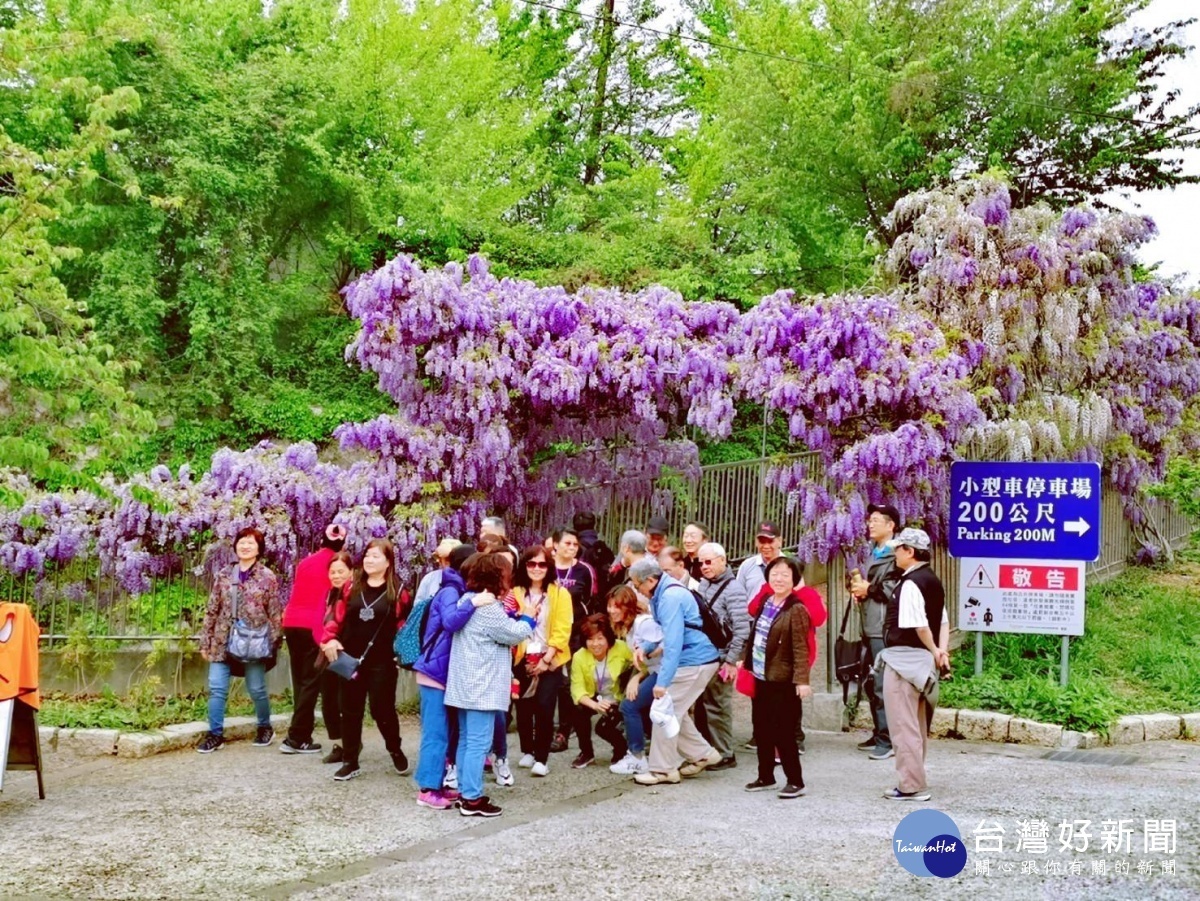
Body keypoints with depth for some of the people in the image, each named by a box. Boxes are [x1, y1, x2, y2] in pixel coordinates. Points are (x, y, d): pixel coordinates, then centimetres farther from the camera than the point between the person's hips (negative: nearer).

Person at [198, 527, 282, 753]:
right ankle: (215, 734, 8)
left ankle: (264, 728, 27)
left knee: (257, 690, 5)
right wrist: (205, 642, 8)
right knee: (216, 688, -2)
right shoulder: (223, 576, 9)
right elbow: (212, 610, 10)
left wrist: (274, 643, -5)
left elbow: (274, 613, 0)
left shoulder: (267, 577, 0)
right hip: (223, 642, 3)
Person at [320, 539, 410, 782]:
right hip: (350, 659, 3)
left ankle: (396, 751, 25)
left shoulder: (396, 590, -2)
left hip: (382, 662, -3)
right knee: (350, 711, 7)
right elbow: (337, 618, 8)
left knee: (383, 710, 0)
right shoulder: (352, 588, 7)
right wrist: (329, 640, -6)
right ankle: (350, 762, 16)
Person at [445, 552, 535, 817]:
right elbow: (515, 635, -8)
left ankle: (466, 792, 21)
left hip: (466, 686, 10)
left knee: (466, 741, 14)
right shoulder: (489, 608, -17)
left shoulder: (467, 601, 13)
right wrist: (527, 620, 10)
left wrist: (511, 617, 8)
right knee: (478, 743, -7)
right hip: (481, 688, -10)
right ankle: (473, 799, -5)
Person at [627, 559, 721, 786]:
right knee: (673, 710, 15)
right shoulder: (664, 594, 9)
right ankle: (702, 754, 24)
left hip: (694, 662, -10)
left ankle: (663, 770, 4)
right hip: (698, 659, 10)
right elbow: (667, 633, 21)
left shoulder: (671, 598, -22)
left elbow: (673, 643, -28)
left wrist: (662, 681, -28)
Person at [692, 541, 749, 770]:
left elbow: (742, 629, -17)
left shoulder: (732, 589, -12)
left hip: (719, 660, -7)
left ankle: (724, 755, 7)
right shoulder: (704, 585, 12)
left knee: (718, 707, -3)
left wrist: (731, 661, -18)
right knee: (702, 706, 12)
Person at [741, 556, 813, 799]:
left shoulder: (796, 610, -12)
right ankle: (765, 777, 26)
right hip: (760, 677, 8)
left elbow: (800, 649, -17)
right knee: (761, 730, 14)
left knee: (783, 733, -3)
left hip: (782, 681, -8)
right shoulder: (765, 604, 10)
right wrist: (745, 660, 18)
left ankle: (795, 781, 7)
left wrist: (802, 680, -22)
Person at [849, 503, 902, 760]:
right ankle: (879, 734, 24)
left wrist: (869, 590, -12)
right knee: (871, 683, 15)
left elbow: (899, 591, -23)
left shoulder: (895, 555, -11)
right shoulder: (874, 553, 20)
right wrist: (860, 588, 11)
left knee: (883, 686, -9)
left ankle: (887, 740, -5)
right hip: (870, 628, 10)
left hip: (884, 630, -10)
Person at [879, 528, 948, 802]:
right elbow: (943, 621, 12)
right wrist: (942, 650, 1)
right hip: (921, 661, 10)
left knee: (903, 724, -3)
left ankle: (912, 786, 0)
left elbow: (919, 625, -22)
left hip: (904, 658, -10)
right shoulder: (933, 581, 12)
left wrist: (934, 651, -7)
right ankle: (914, 782, 26)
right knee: (916, 725, 17)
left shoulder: (910, 584, -18)